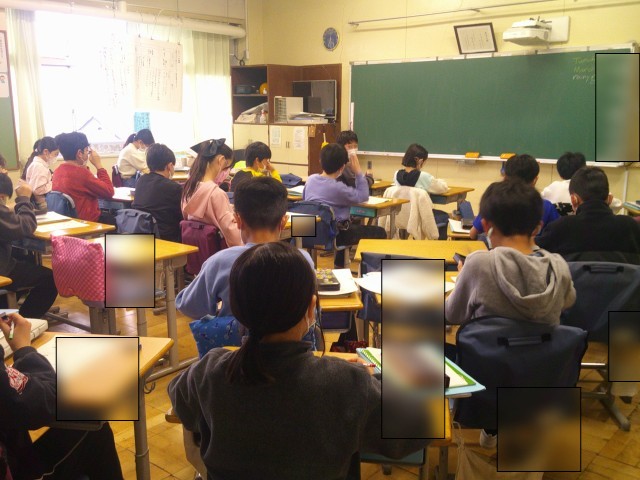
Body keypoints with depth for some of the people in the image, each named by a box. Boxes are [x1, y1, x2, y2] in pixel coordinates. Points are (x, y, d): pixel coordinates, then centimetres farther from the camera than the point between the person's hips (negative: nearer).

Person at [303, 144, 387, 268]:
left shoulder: (311, 179, -4)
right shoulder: (338, 188, -22)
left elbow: (304, 198, 15)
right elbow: (364, 196, -11)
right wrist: (358, 172, -9)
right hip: (334, 234, -8)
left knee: (350, 225, 37)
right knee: (380, 233, 2)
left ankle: (339, 266, 43)